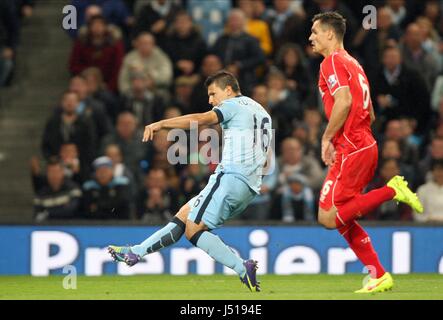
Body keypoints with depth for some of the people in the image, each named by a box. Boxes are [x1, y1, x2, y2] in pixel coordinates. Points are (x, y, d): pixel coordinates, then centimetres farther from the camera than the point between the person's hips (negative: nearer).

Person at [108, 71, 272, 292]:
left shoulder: (234, 105, -2)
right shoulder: (262, 113, 26)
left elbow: (201, 119, -19)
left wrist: (161, 124, -24)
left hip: (230, 177, -10)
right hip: (250, 188, 10)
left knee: (193, 230, -9)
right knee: (184, 215, 11)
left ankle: (243, 269, -17)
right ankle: (135, 253, 10)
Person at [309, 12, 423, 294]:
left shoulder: (333, 62, -7)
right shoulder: (353, 64, 21)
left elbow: (344, 101, -22)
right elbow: (369, 114, 23)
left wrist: (327, 138, -13)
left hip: (351, 150, -9)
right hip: (366, 145, 9)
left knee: (328, 217, -11)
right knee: (343, 218, 12)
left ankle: (392, 190, -12)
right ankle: (380, 277, 8)